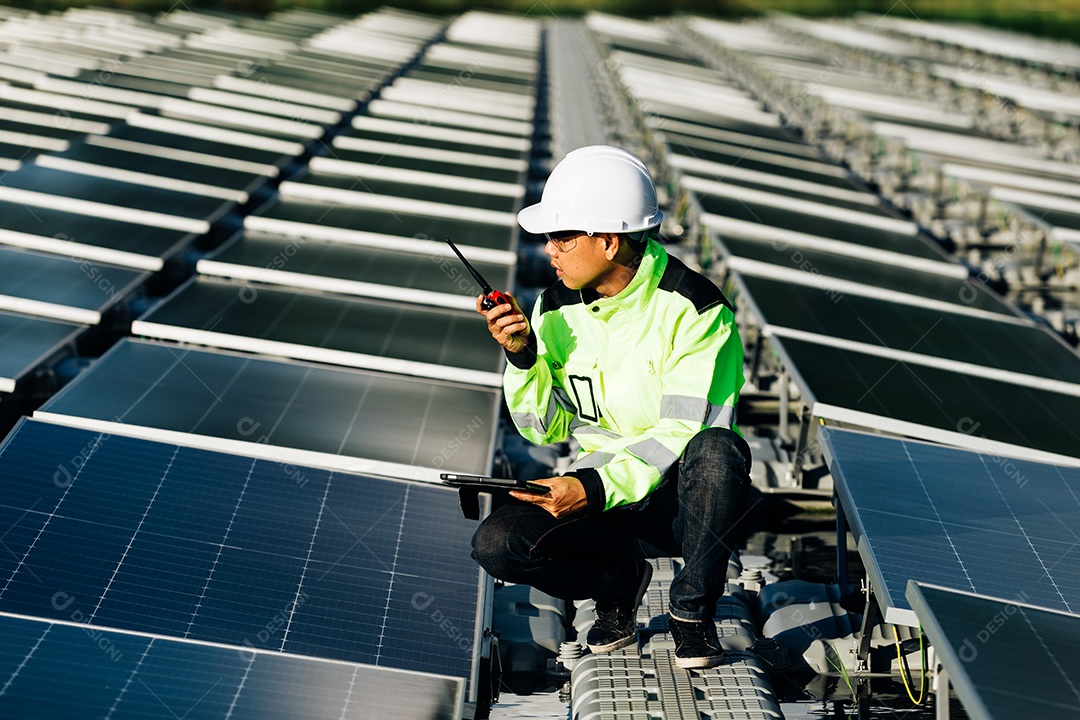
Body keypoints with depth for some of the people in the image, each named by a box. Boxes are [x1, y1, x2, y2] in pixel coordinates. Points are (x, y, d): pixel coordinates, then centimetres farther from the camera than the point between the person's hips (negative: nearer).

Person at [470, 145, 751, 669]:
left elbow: (686, 434, -21)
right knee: (496, 544, -23)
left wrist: (597, 488, -32)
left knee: (718, 450, -39)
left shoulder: (693, 308, -16)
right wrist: (521, 356, -12)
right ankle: (619, 581, 8)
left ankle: (692, 608, -13)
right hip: (600, 492, 4)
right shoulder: (558, 307, 0)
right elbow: (547, 429, 5)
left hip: (680, 496, -4)